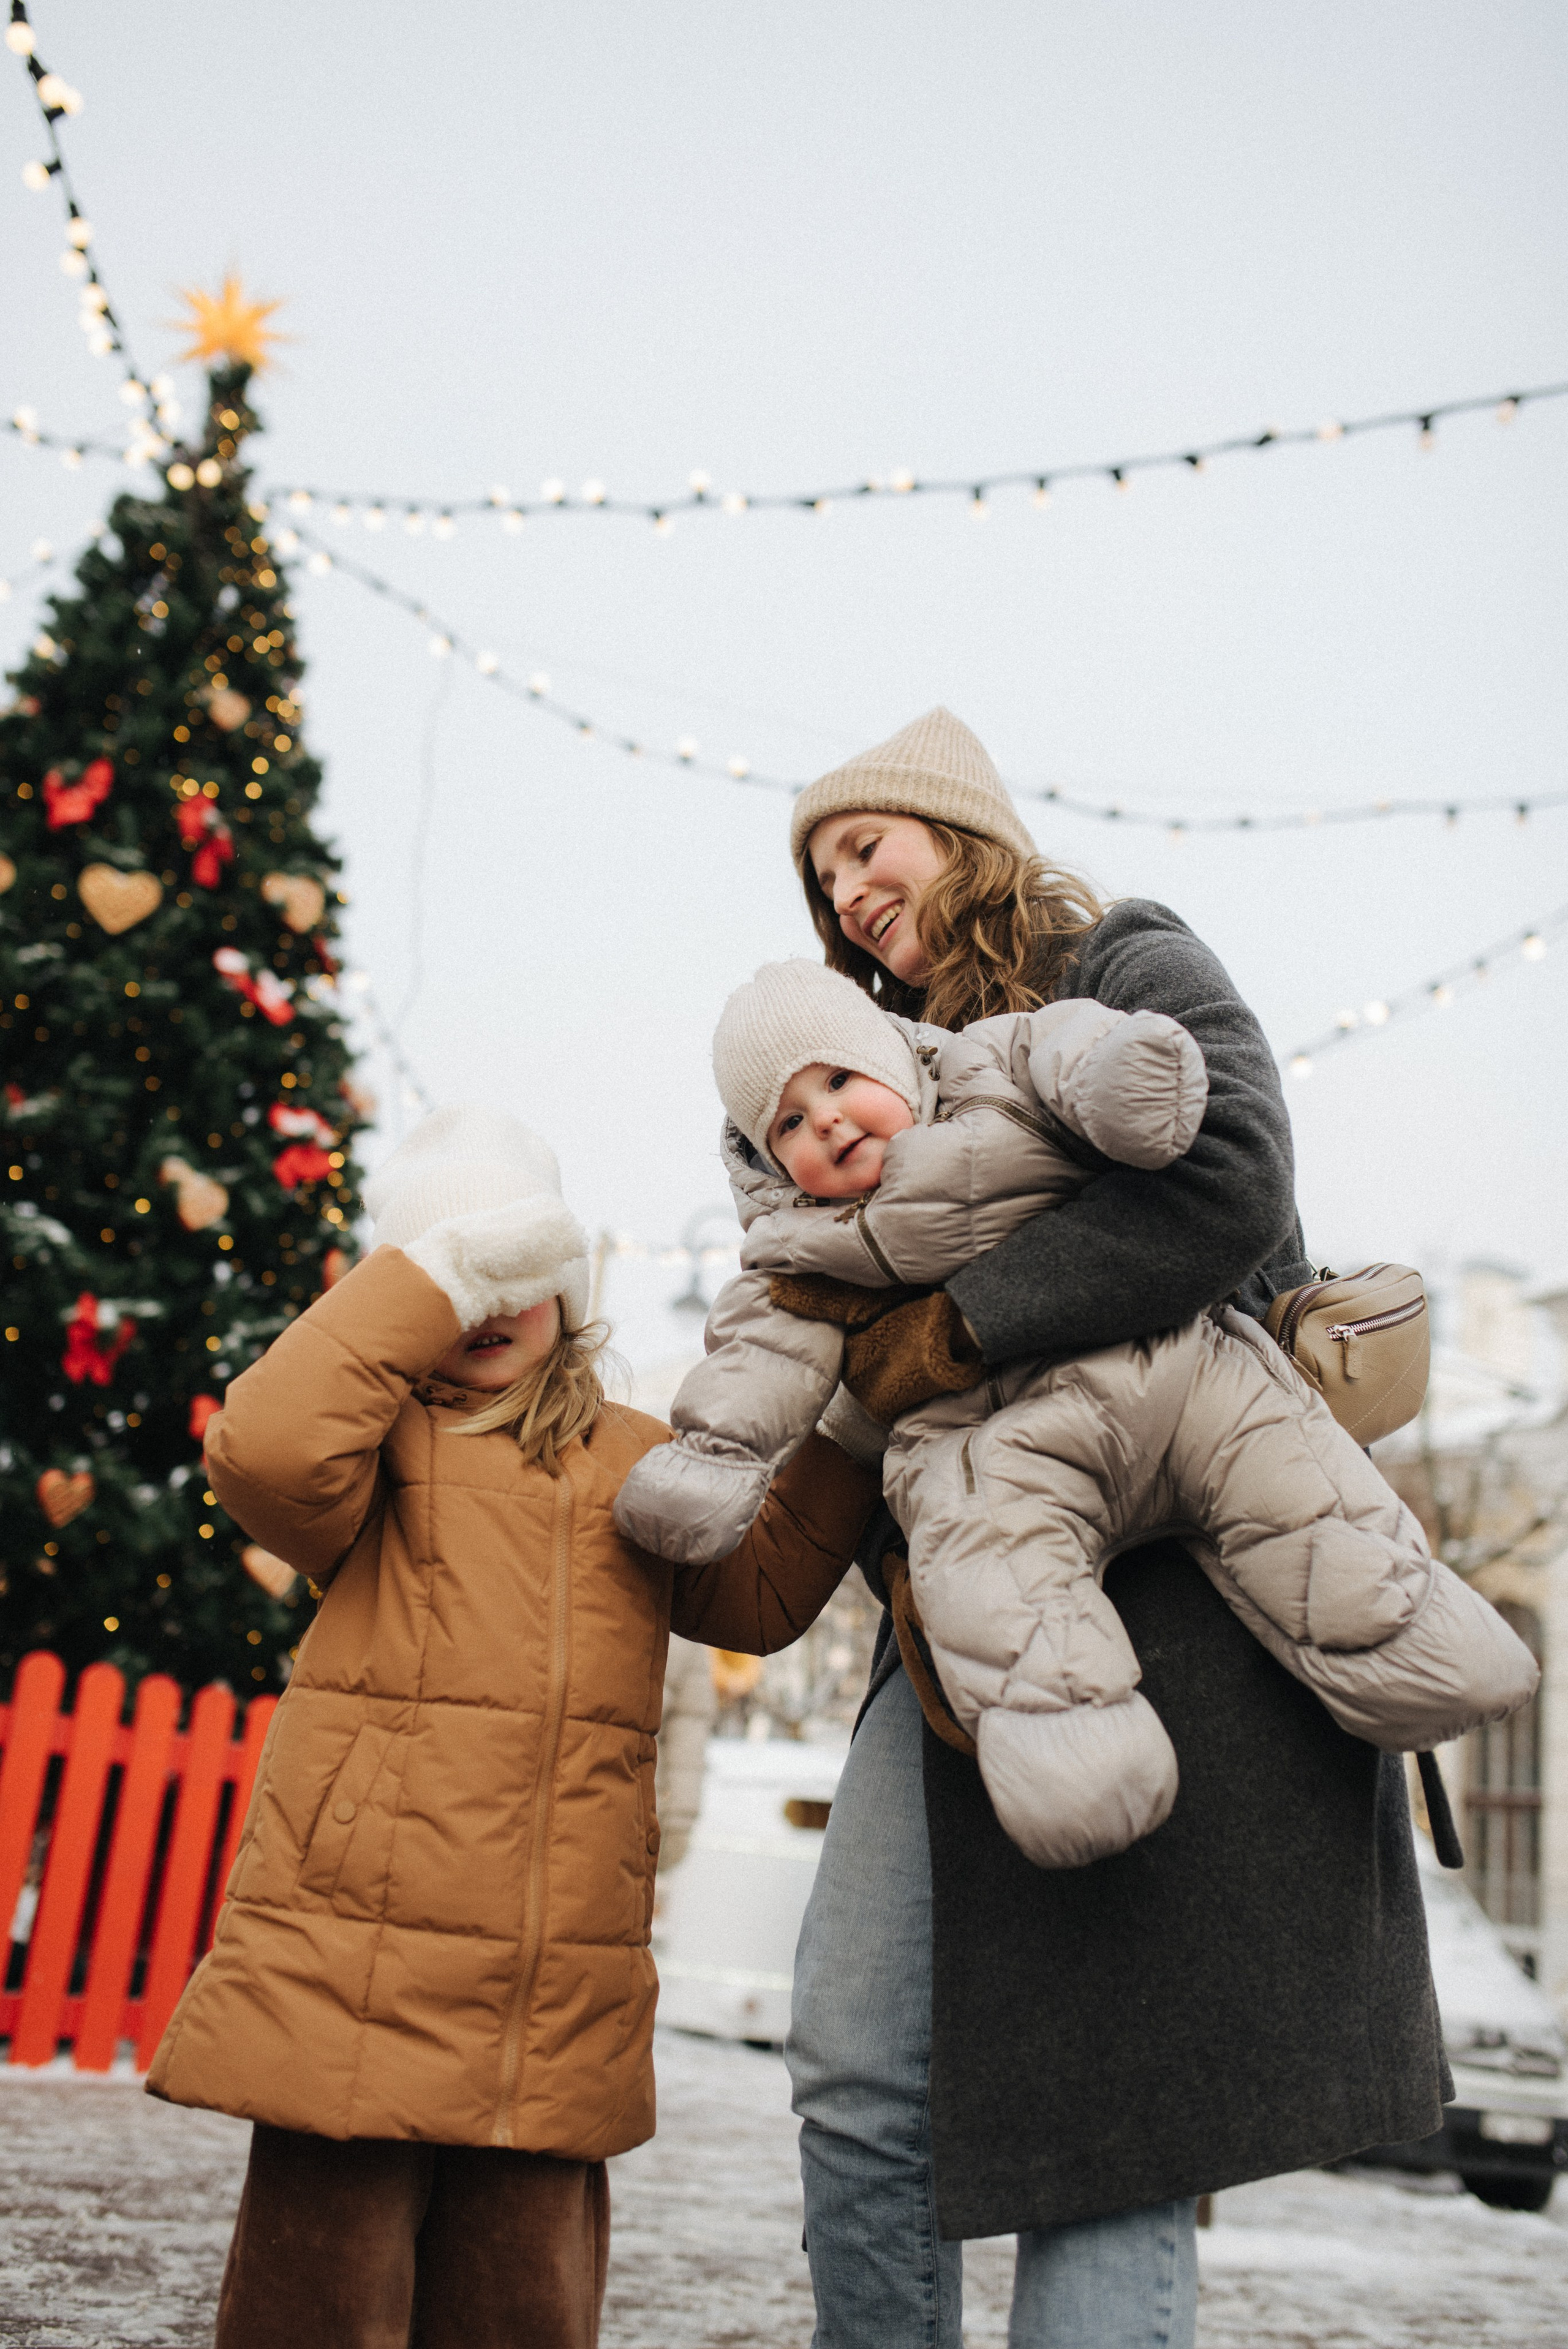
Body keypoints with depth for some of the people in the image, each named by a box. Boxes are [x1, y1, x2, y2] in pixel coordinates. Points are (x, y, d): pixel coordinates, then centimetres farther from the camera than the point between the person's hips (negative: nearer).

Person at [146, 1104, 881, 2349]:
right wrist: (440, 1270, -15)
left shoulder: (637, 1464, 18)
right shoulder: (380, 1442, 3)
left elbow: (765, 1591, 16)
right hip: (356, 1982, -4)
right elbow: (264, 1450, -19)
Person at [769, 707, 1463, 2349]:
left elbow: (1231, 1184, -16)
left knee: (1100, 2103, -7)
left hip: (1177, 1581, -6)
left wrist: (961, 1321, -14)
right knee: (858, 2074, -1)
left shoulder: (1130, 968, 5)